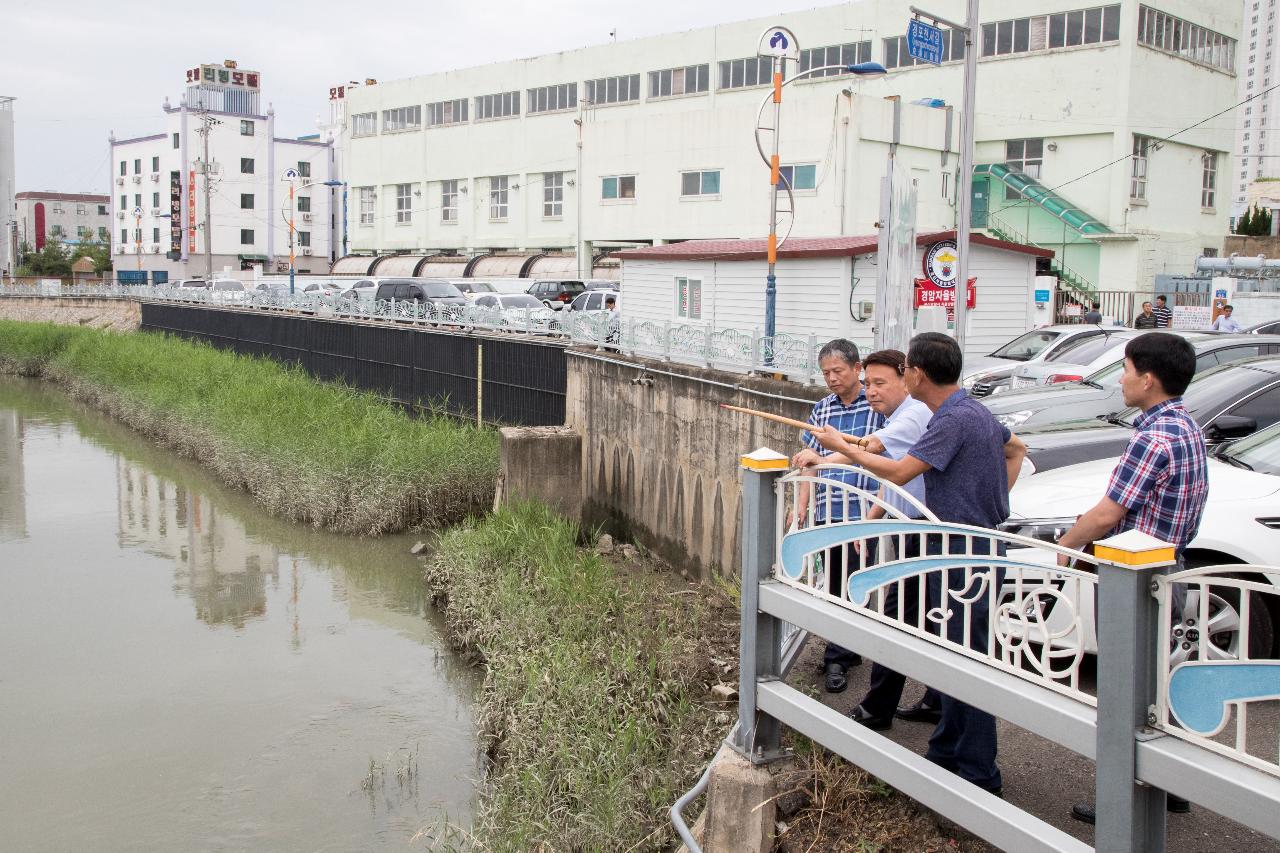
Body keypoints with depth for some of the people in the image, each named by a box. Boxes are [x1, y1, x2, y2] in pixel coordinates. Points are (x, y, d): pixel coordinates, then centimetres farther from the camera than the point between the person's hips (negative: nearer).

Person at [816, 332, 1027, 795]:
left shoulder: (955, 419, -20)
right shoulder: (976, 411, 12)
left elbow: (898, 472, -22)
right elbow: (1016, 449, 28)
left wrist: (841, 446, -10)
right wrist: (995, 499, 19)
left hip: (963, 553, -11)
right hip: (965, 547, 11)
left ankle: (978, 773, 4)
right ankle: (947, 752, 31)